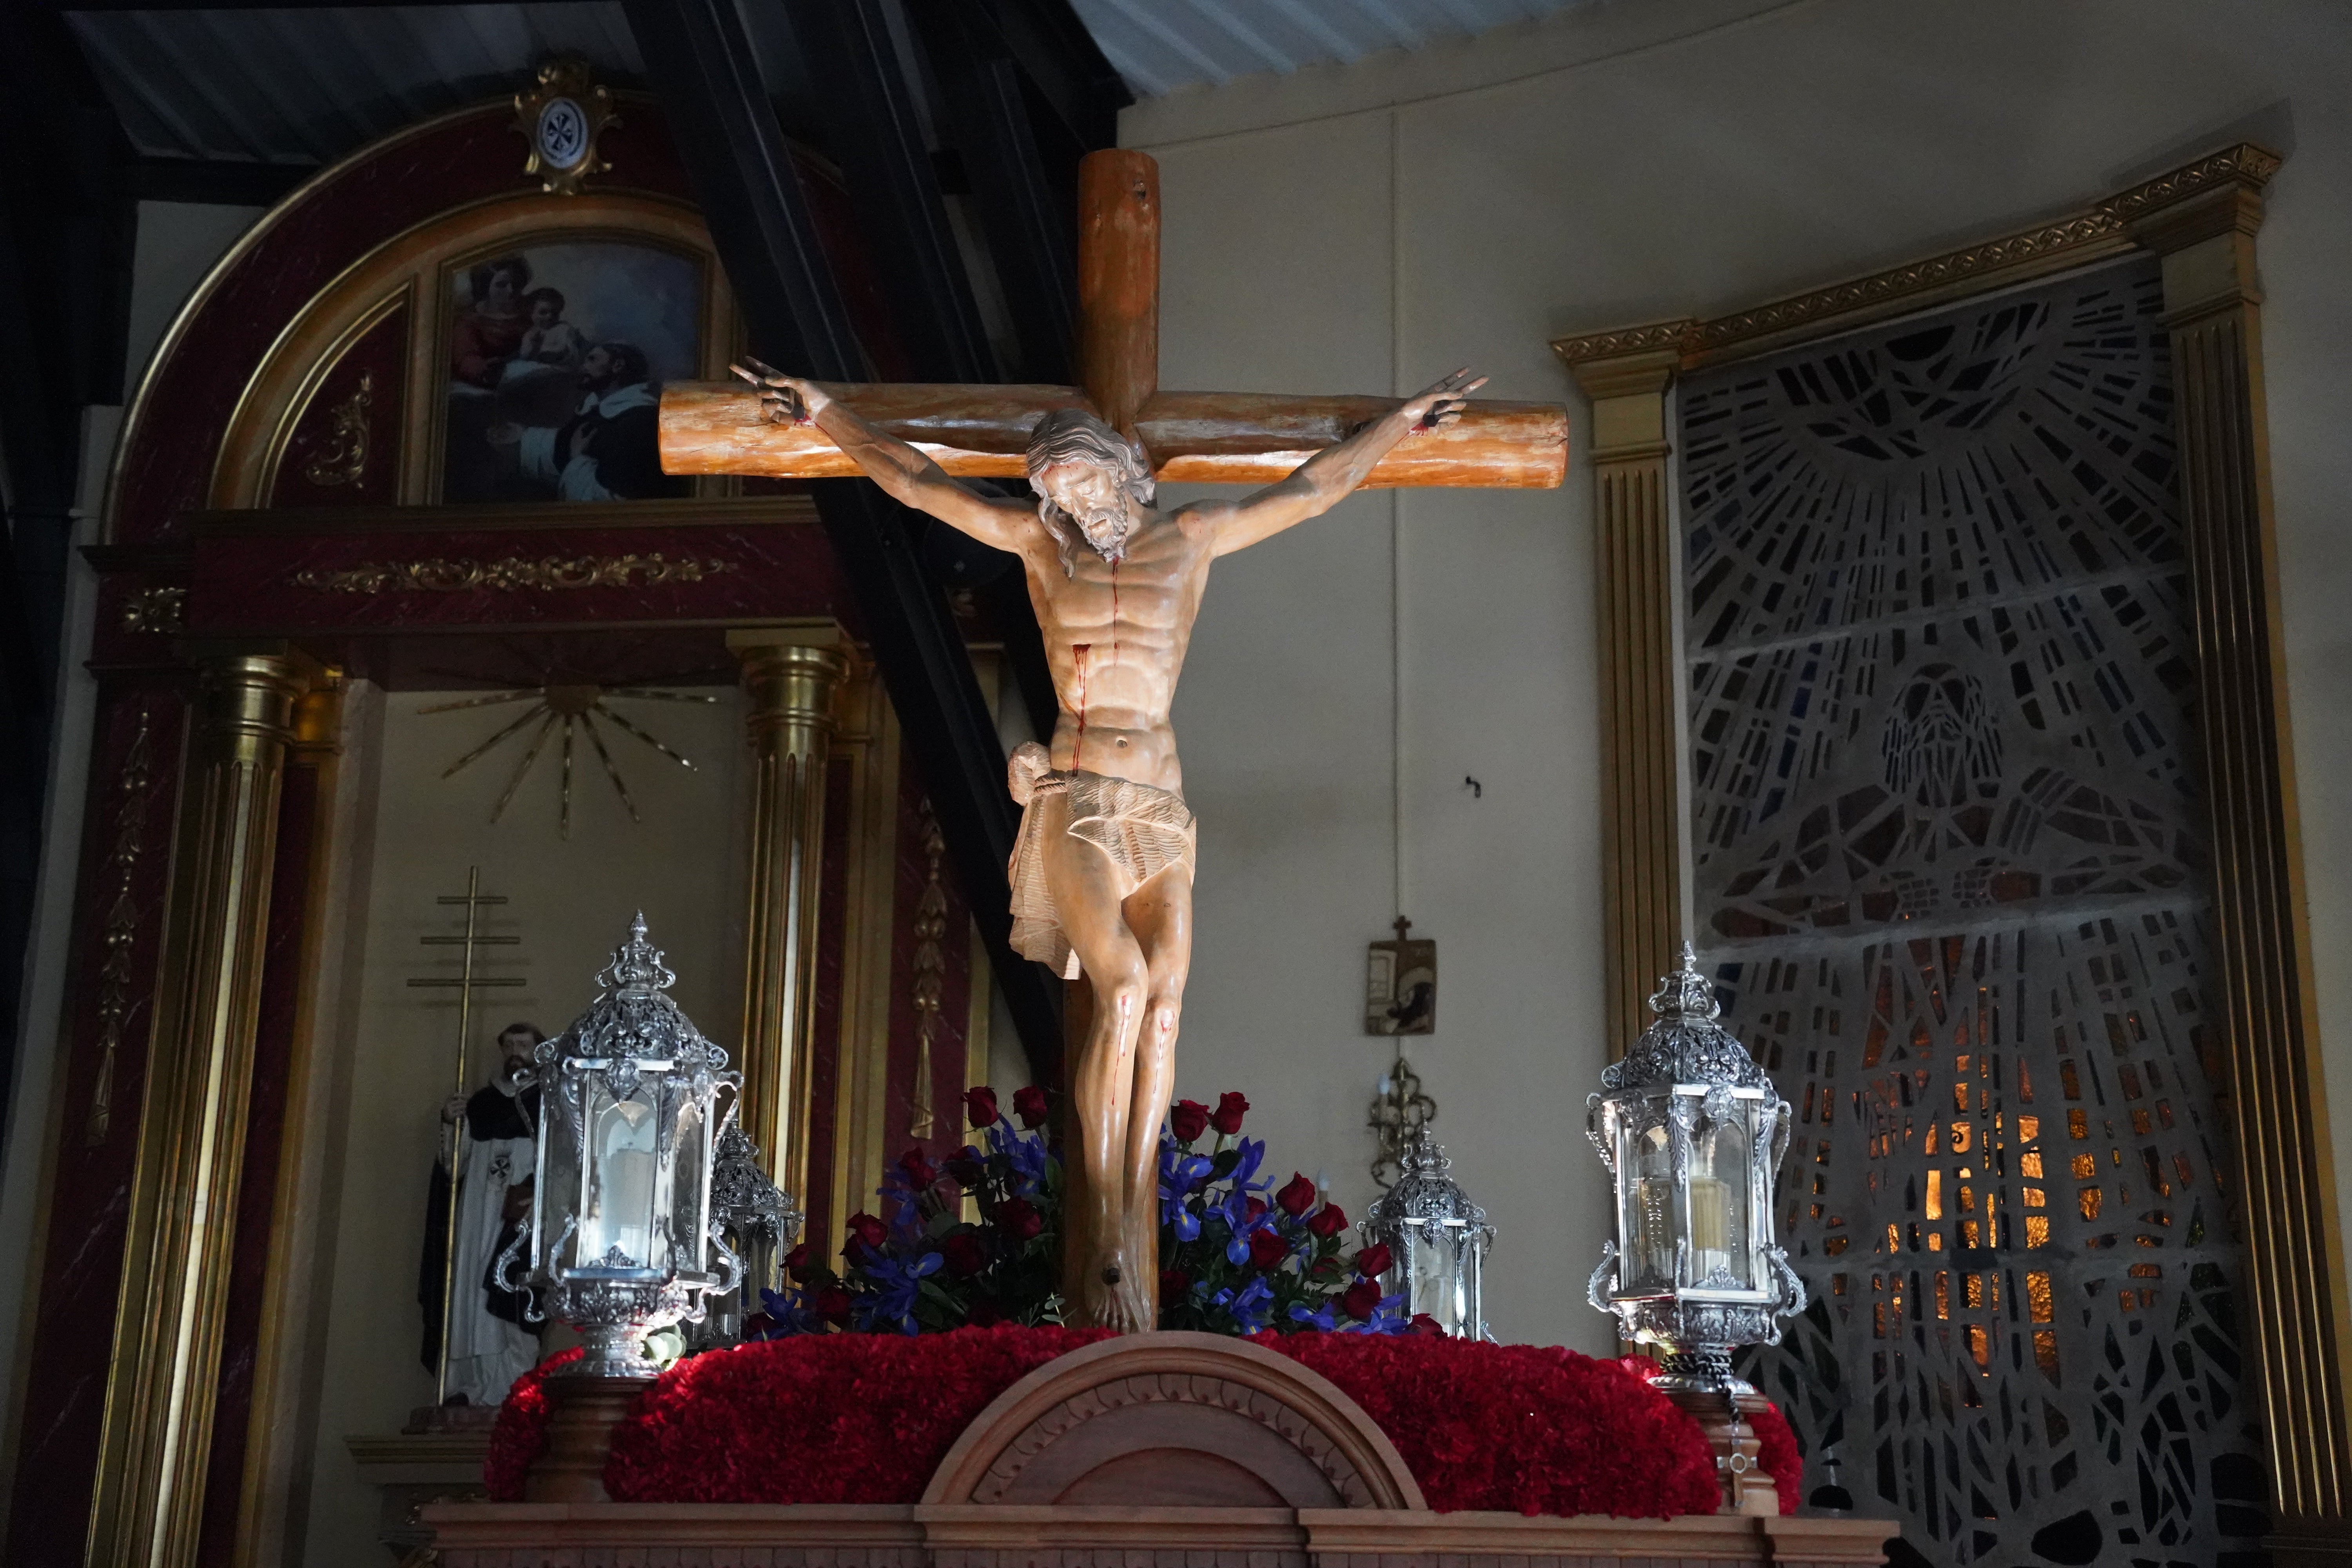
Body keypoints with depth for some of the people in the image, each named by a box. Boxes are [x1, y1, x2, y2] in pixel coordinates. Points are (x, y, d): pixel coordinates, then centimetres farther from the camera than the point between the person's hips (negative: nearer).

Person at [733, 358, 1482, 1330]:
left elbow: (1312, 490, 21)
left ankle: (1131, 1241, -14)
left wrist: (1404, 418, 25)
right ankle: (1105, 1241, -18)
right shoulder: (1039, 542, 11)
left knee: (1165, 993, -15)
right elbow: (914, 482, 14)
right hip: (1073, 800, -2)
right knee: (1124, 990, -22)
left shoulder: (1192, 538, 13)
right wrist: (824, 411, 15)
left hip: (1158, 803, 2)